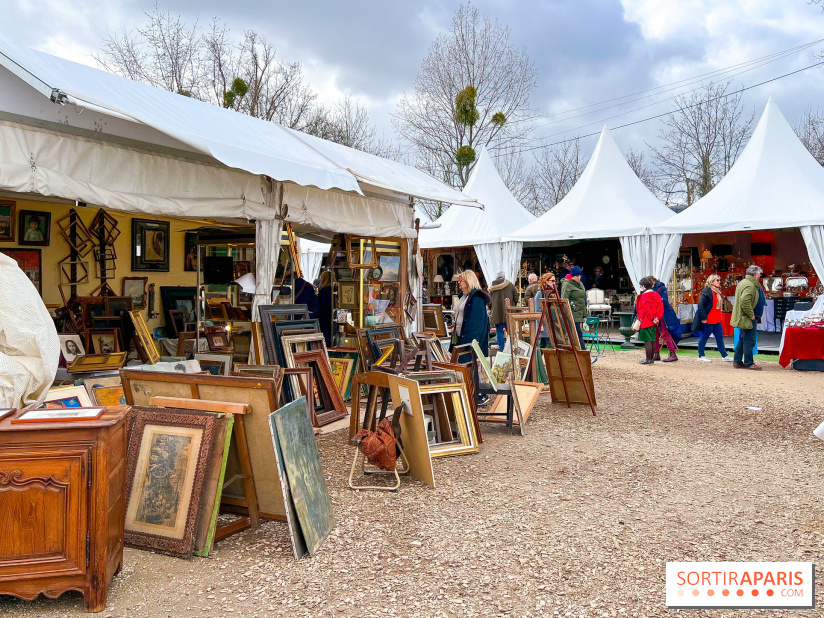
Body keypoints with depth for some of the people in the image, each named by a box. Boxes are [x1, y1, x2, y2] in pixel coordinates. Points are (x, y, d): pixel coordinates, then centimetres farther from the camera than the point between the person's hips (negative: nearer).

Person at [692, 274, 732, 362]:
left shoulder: (718, 292, 15)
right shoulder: (707, 291, -13)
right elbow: (700, 305, -20)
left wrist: (719, 317, 16)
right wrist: (703, 318, -20)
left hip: (717, 320, 9)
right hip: (708, 321, -9)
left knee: (720, 338, 10)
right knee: (704, 338, 1)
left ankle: (725, 355, 15)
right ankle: (701, 356, 11)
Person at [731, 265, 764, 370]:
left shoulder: (743, 282, 15)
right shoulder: (750, 285, -18)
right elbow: (745, 301, -30)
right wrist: (751, 315, -21)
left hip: (741, 317, 11)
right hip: (746, 318, -11)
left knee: (743, 340, 16)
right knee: (749, 340, -4)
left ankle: (737, 361, 21)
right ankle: (749, 363, 2)